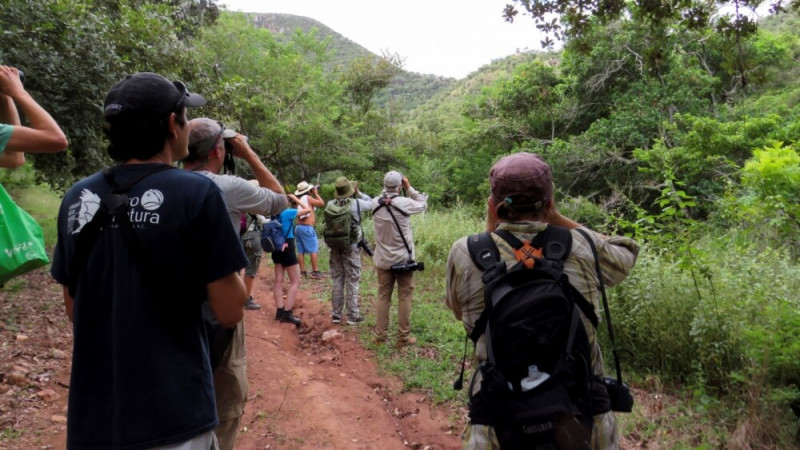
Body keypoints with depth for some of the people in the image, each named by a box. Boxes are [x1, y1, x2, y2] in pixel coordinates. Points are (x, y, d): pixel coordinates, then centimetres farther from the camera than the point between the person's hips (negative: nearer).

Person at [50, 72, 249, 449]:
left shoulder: (77, 198, 2)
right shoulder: (197, 193, -14)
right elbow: (229, 312, -11)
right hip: (172, 418, -5)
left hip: (92, 417, 5)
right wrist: (232, 269, 5)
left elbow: (74, 309, 12)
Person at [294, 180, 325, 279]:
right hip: (307, 227, -8)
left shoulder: (299, 200, 13)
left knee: (301, 251, 7)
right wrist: (316, 193, 5)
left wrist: (312, 194, 22)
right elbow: (322, 203, -7)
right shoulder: (308, 198, -8)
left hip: (298, 227, 8)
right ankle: (315, 272, -6)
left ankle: (302, 271, 10)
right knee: (313, 250, -4)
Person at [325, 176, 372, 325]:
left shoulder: (330, 204, -5)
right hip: (351, 248, -3)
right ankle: (352, 316, 10)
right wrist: (358, 193, 10)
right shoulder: (356, 203, -13)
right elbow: (371, 203, 5)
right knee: (352, 281, 5)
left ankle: (336, 314, 18)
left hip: (335, 247, 3)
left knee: (337, 280, 12)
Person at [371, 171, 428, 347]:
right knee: (404, 297, 6)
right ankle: (403, 337, 11)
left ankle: (380, 334, 17)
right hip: (403, 259, -4)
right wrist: (409, 188, 4)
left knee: (383, 296, 12)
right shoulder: (404, 203, -17)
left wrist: (386, 190, 8)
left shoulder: (375, 203, -5)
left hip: (383, 259, 4)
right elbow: (423, 204, 2)